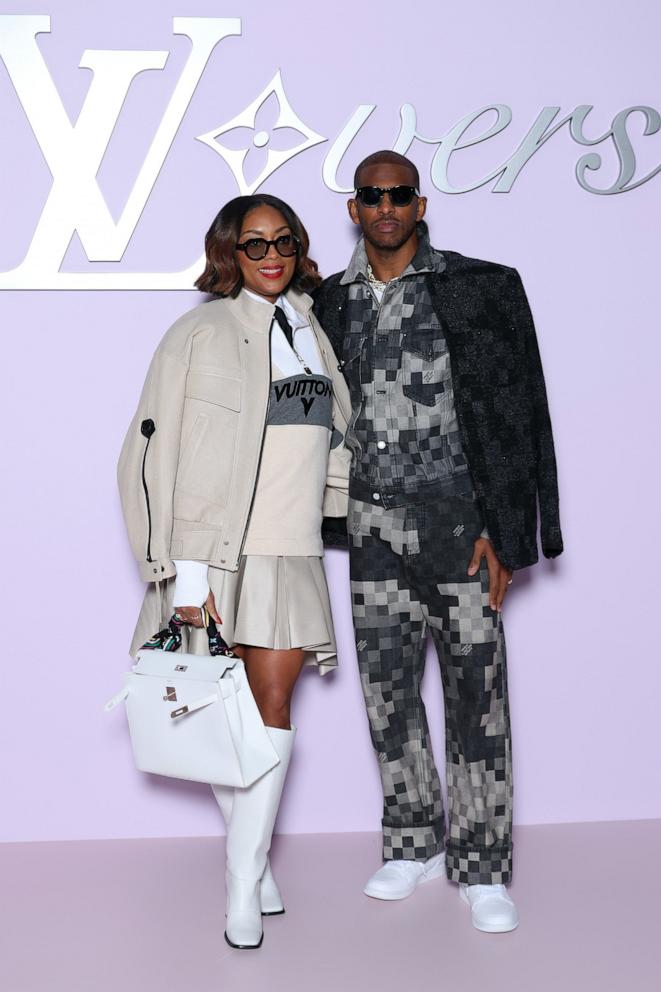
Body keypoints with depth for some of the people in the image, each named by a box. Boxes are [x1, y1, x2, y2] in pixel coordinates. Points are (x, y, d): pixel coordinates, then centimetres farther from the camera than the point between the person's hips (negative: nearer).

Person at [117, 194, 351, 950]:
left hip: (289, 555, 4)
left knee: (272, 712, 1)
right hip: (217, 553, -4)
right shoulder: (200, 333, -6)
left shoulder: (310, 330, 13)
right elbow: (156, 453, -10)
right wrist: (183, 571, -15)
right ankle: (255, 854, 22)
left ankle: (243, 889, 8)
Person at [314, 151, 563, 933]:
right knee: (387, 690, 9)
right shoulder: (331, 302, 9)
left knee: (475, 691, 0)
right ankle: (415, 843, 26)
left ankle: (481, 868, 12)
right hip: (374, 523, 4)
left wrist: (502, 530, -11)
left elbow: (518, 413, -5)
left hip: (458, 518, -4)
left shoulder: (480, 289, -3)